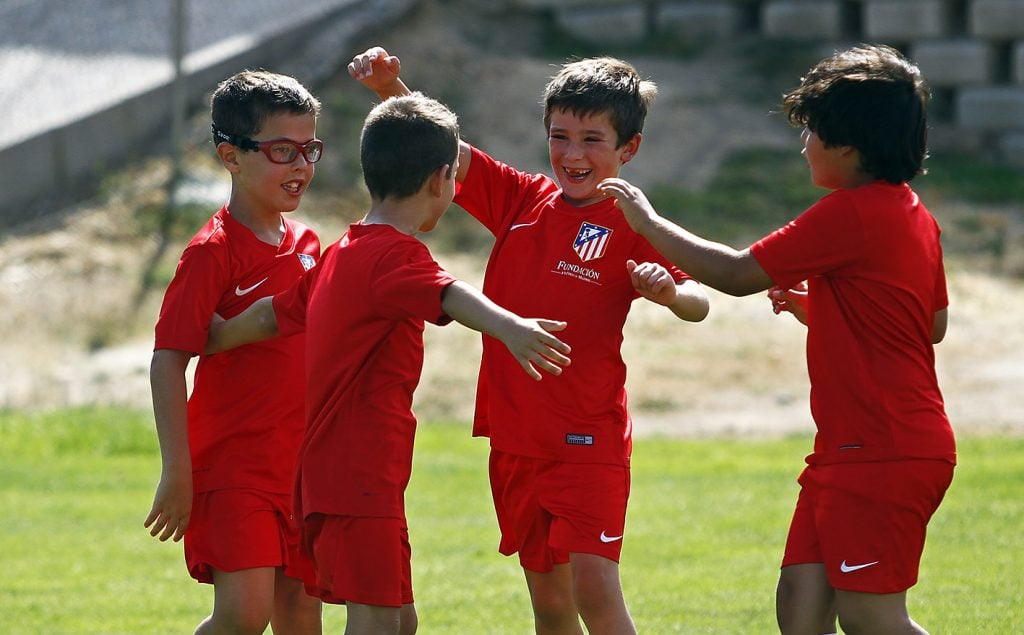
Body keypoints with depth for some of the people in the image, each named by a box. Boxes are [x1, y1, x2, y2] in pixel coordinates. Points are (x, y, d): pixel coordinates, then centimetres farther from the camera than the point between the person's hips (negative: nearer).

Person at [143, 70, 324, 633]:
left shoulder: (305, 244, 10)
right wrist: (177, 473, -19)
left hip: (299, 468, 7)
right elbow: (168, 360, -15)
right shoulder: (213, 252, -12)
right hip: (230, 464, -7)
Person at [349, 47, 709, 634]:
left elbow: (698, 303, -18)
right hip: (515, 439, 6)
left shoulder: (629, 228, -8)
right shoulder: (521, 200, 6)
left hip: (588, 438, -6)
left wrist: (669, 291, -42)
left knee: (595, 586, -16)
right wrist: (391, 88, -13)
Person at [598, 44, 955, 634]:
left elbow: (738, 274, -12)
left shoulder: (850, 214, -16)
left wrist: (647, 220, 0)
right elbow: (935, 325, 24)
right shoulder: (916, 215, 13)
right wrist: (816, 308, 20)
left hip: (883, 454, -10)